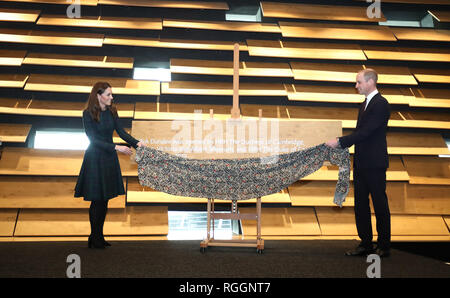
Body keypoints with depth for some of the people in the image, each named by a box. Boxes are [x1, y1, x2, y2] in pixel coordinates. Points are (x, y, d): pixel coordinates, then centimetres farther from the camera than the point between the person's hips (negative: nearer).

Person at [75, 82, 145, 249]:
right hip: (95, 159, -6)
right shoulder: (88, 114, -12)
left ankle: (99, 237, 20)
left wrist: (136, 143, -10)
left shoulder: (112, 111, 5)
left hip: (109, 159, 6)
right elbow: (93, 140, -16)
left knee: (105, 200, 10)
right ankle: (94, 239, 12)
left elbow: (121, 131, 5)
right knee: (97, 201, -2)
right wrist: (116, 147, -22)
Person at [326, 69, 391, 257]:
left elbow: (366, 131, -21)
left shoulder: (380, 104, -13)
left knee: (380, 204, 1)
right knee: (360, 204, 11)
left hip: (374, 164, -9)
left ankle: (384, 246, 11)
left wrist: (340, 142, -21)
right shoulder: (364, 105, 17)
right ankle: (365, 244, 19)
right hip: (361, 164, 9)